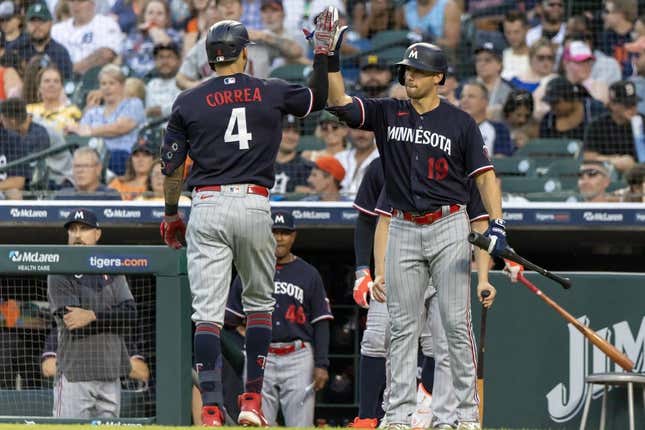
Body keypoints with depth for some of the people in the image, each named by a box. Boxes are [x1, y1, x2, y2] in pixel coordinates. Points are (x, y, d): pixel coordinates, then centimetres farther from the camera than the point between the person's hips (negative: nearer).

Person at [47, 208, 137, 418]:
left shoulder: (112, 272, 14)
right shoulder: (60, 275, -1)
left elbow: (130, 314, 0)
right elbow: (73, 325, -11)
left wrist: (93, 316, -14)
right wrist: (112, 318, -7)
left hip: (110, 375, 5)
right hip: (75, 375, -5)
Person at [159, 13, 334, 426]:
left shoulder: (188, 102, 1)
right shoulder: (271, 93, 3)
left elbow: (172, 167, 4)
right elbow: (319, 98, 21)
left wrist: (171, 215, 17)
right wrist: (323, 51, 30)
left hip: (207, 207, -1)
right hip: (254, 205, 1)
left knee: (208, 311, -4)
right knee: (259, 302, 18)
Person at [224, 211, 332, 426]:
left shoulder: (308, 274, 10)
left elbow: (321, 323, 7)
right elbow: (233, 317, 13)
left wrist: (321, 365, -2)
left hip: (298, 359, -1)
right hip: (260, 358, 1)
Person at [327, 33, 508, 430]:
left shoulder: (460, 122, 1)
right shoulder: (388, 114, 7)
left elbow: (484, 174, 0)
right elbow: (340, 103, -4)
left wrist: (497, 224, -12)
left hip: (449, 227, -3)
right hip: (404, 230, 3)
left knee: (456, 323, -4)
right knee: (403, 326, 3)